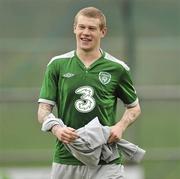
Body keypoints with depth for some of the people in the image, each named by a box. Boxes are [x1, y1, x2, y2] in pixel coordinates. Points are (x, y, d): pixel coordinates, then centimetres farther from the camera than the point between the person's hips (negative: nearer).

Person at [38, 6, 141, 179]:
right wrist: (57, 129, -17)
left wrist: (120, 126, -4)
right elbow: (44, 109, 4)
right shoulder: (57, 65, 6)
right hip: (66, 160, 2)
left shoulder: (117, 68, 4)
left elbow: (134, 107, 16)